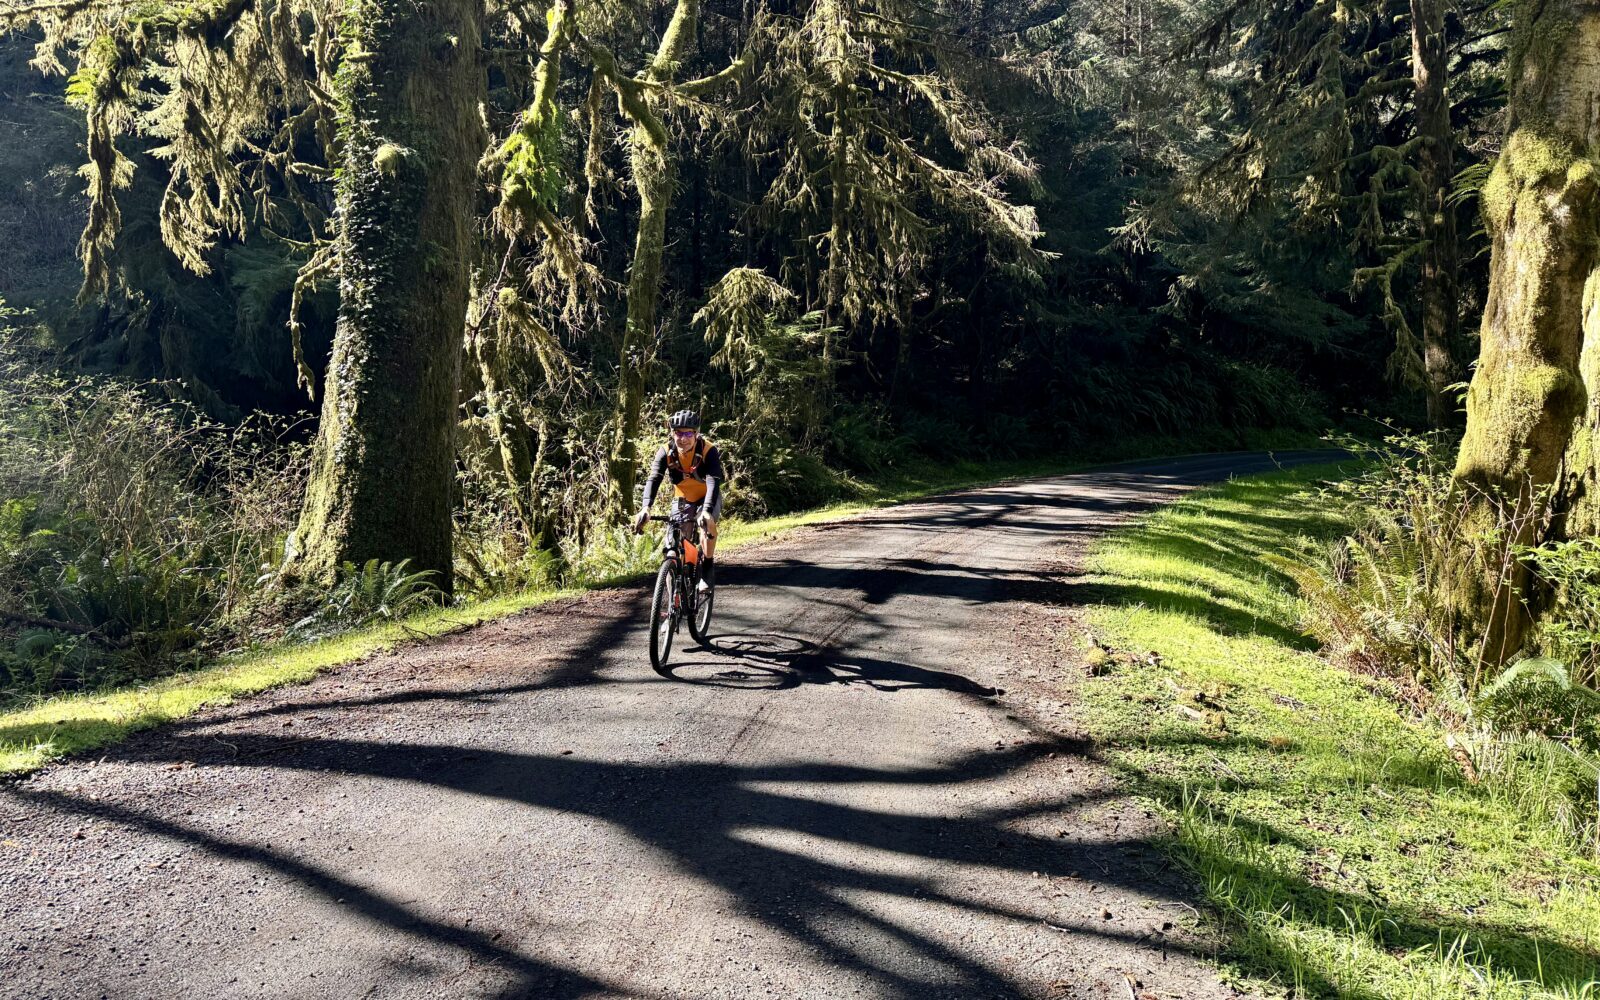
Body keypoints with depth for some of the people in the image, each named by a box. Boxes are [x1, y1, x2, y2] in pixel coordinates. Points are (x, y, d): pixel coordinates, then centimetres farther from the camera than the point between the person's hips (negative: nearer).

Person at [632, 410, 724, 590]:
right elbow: (653, 479, -32)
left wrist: (707, 511, -56)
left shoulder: (708, 451, -28)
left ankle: (708, 567, -13)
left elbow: (714, 481, -39)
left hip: (708, 498, -3)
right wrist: (645, 508, -50)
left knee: (707, 523, -32)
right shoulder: (666, 452, -21)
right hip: (682, 500, 3)